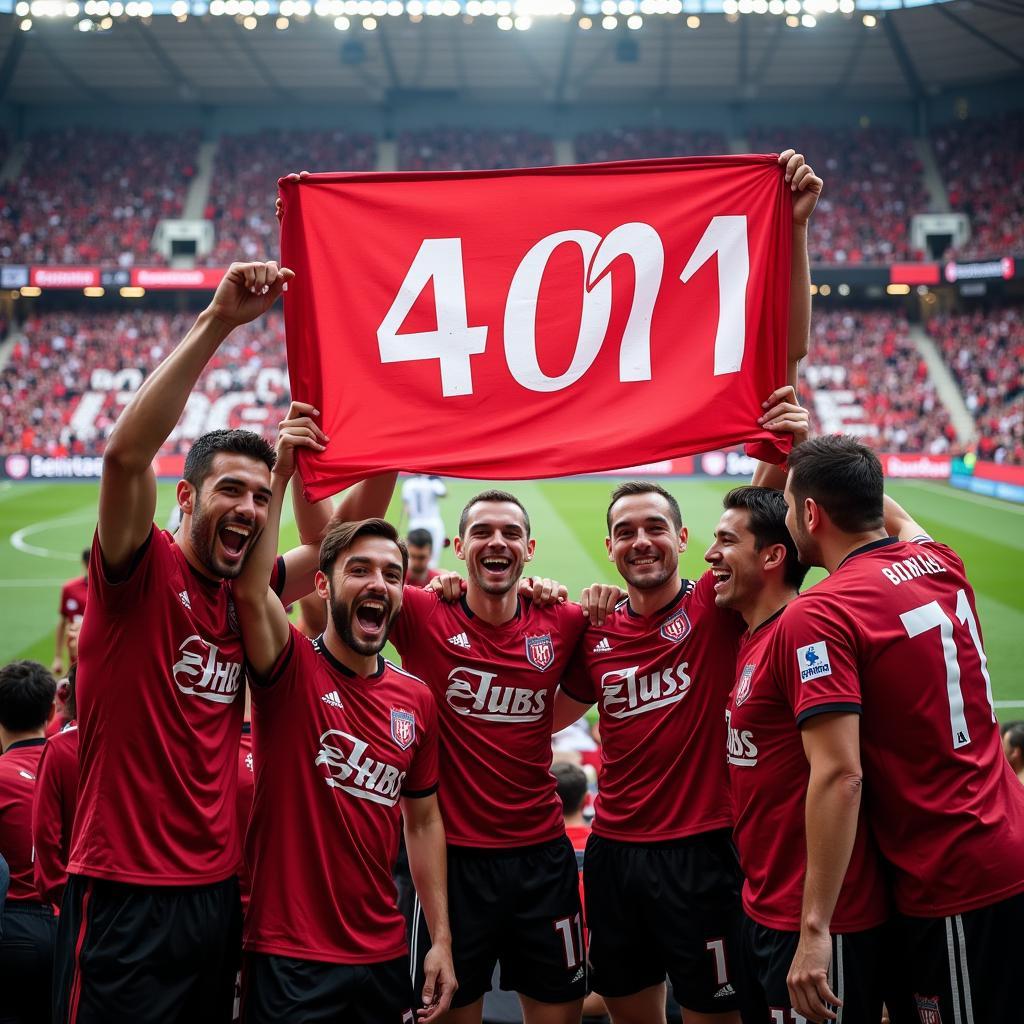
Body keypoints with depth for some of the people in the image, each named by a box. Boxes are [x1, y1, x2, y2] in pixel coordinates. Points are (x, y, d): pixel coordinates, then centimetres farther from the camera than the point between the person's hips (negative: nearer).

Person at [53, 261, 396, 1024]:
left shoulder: (246, 594, 8)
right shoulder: (140, 573, -9)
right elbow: (126, 453, -26)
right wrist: (217, 323, -28)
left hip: (218, 894, 7)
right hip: (126, 898, -7)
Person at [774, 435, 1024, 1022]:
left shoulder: (819, 616, -17)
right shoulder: (941, 563, 4)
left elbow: (841, 775, -23)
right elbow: (894, 516, 29)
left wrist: (815, 930, -22)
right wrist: (816, 459, 31)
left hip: (951, 891, -7)